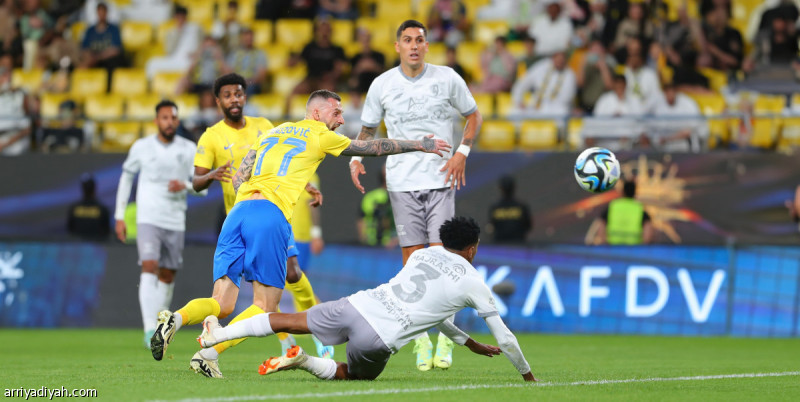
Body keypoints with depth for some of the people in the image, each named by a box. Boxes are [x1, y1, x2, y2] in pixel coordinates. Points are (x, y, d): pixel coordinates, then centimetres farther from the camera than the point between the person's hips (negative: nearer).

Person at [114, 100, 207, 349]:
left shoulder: (189, 149, 3)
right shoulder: (141, 147, 1)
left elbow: (203, 188, 5)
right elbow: (126, 177, 13)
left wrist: (185, 185, -18)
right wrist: (119, 216, 10)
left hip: (175, 222, 3)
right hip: (147, 218, -3)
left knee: (167, 276, 7)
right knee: (149, 266, -20)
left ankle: (160, 328, 23)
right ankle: (149, 330, -28)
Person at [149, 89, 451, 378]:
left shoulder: (273, 132, 28)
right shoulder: (321, 136, 13)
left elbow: (239, 177, 23)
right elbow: (375, 148, 23)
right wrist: (420, 145, 35)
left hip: (238, 211, 6)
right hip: (271, 215, -6)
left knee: (221, 305, 4)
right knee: (266, 306, -1)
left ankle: (175, 319, -27)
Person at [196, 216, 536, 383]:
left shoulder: (425, 253, 23)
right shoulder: (474, 284, 8)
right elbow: (505, 339, 16)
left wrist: (470, 344, 45)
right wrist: (528, 376, 33)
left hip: (358, 305, 4)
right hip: (379, 339, -4)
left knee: (289, 321, 16)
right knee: (351, 374, 22)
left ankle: (218, 333, 2)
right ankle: (303, 361, -6)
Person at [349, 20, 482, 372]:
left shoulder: (447, 78, 1)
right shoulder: (382, 85, 3)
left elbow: (473, 115, 12)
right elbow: (367, 129, 14)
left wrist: (462, 152, -2)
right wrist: (355, 158, -4)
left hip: (441, 180, -1)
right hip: (401, 182, 1)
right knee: (413, 260, -2)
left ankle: (445, 339, 2)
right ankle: (421, 340, 6)